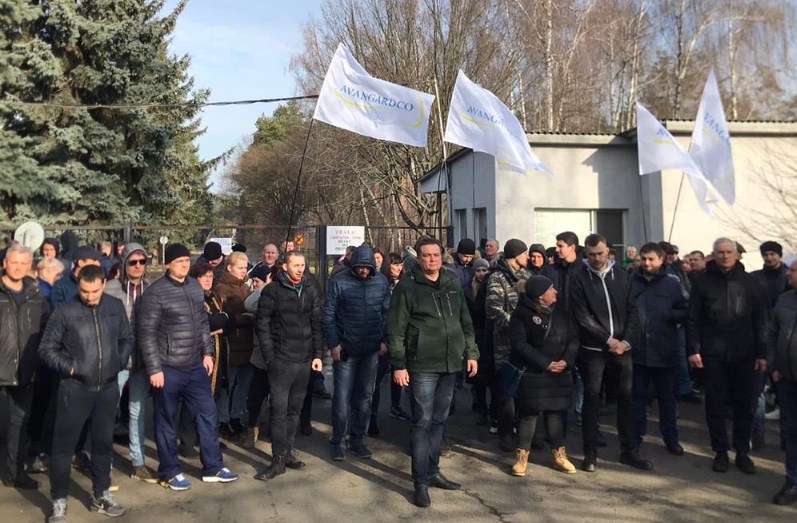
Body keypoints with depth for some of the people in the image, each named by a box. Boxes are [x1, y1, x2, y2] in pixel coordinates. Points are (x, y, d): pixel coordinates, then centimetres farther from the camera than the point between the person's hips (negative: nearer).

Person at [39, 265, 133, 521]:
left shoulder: (116, 306, 0)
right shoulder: (66, 311, -9)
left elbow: (127, 339, 13)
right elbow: (46, 348, -3)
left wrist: (119, 362, 0)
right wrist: (68, 367, -11)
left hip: (108, 388, 3)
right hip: (74, 389, -3)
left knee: (103, 442, 15)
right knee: (64, 445, 4)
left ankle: (101, 495, 30)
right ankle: (59, 501, 19)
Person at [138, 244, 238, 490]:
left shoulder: (195, 287, 7)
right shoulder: (155, 292, -13)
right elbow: (147, 334, -13)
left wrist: (207, 353, 9)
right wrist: (154, 369, -15)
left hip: (195, 366, 6)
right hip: (168, 368, -6)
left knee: (207, 415, 11)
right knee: (166, 421, 8)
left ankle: (213, 467, 23)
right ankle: (170, 472, 24)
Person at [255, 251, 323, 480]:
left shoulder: (310, 290, 8)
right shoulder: (272, 290, -5)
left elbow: (316, 324, 11)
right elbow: (262, 325, -5)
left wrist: (317, 354, 6)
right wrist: (270, 356, -9)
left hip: (305, 360, 4)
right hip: (281, 360, -4)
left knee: (295, 409, 12)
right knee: (279, 410, -2)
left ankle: (287, 452, 24)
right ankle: (279, 459, 5)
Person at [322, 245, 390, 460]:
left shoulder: (382, 282, 1)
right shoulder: (339, 281, -7)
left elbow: (387, 313, 7)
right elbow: (327, 315, -5)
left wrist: (385, 340, 1)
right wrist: (333, 343, -9)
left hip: (371, 350, 3)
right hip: (345, 349, -3)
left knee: (364, 397, 12)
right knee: (342, 397, 2)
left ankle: (358, 440, 24)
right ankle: (338, 441, 17)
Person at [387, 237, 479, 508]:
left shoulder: (453, 283, 9)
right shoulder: (406, 286, -6)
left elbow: (465, 321, 16)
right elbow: (395, 329, -7)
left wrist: (471, 352, 11)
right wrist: (399, 364, -11)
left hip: (450, 364, 5)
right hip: (422, 365, -5)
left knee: (439, 420, 15)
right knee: (422, 422, -1)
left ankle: (433, 471, 28)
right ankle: (420, 482, 7)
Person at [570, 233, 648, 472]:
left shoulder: (620, 274, 7)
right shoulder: (578, 276, -5)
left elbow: (631, 310, 5)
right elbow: (581, 315, -10)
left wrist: (626, 340, -8)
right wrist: (607, 339, -13)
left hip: (621, 346, 4)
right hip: (593, 348, -3)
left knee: (626, 398, 9)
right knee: (591, 400, 4)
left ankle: (629, 451, 21)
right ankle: (590, 453, 14)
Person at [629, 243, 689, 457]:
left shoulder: (672, 282, 0)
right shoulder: (630, 281, 2)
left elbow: (686, 311, -1)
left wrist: (668, 315, -16)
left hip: (665, 351, 0)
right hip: (637, 349, 0)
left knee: (667, 396, 13)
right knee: (637, 395, 11)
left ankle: (671, 438, 27)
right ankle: (635, 436, 23)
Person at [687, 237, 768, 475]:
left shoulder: (750, 282, 5)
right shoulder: (703, 281, 1)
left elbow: (760, 320, 5)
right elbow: (693, 319, -1)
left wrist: (762, 353, 0)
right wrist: (693, 349, -7)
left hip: (744, 355, 1)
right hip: (713, 355, -1)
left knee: (744, 405, 7)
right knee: (716, 406, 6)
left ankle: (742, 452, 20)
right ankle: (720, 451, 18)